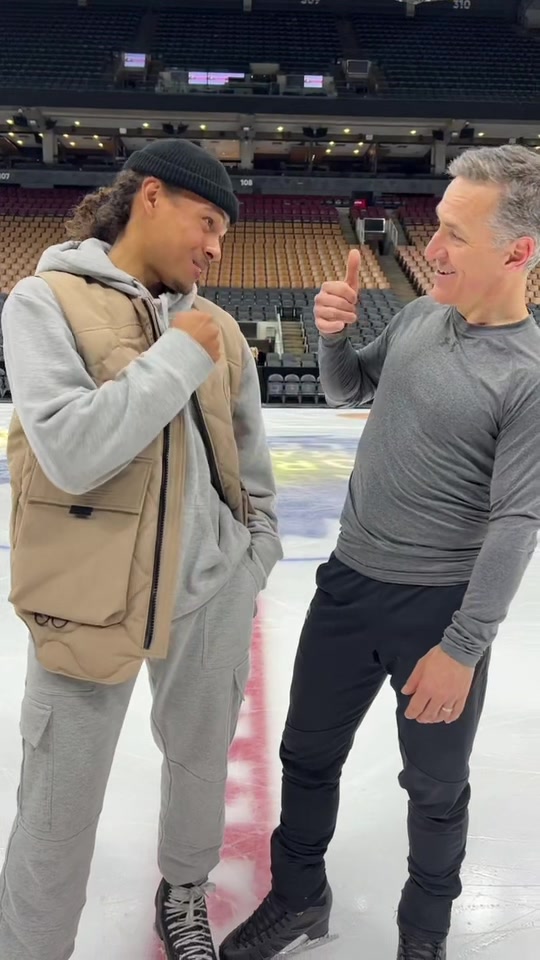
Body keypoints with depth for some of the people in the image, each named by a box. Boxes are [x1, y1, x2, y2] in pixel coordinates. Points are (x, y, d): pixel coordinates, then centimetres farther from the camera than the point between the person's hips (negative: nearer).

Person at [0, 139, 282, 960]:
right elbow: (71, 452, -23)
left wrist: (257, 555, 10)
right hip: (92, 597, -4)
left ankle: (184, 892, 51)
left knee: (201, 761, 22)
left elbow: (248, 452, 12)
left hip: (212, 588, 5)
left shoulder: (214, 325, 5)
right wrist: (176, 357, -17)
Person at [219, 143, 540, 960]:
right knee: (308, 755, 19)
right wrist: (335, 334, -6)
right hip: (350, 581, 6)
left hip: (441, 606, -6)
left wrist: (462, 649, -17)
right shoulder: (418, 317, 0)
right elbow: (348, 391, 15)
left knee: (436, 788, 16)